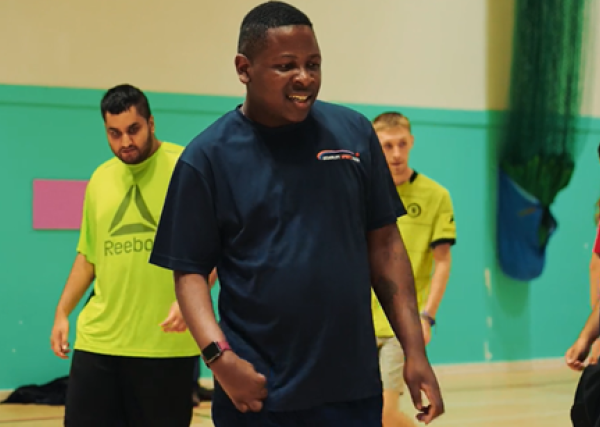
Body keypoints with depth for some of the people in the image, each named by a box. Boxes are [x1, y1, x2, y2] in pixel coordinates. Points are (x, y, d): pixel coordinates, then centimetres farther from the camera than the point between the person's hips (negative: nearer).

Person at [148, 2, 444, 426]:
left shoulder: (354, 133, 4)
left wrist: (415, 350, 2)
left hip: (355, 389, 2)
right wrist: (219, 356, -17)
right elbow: (190, 271, -3)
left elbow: (384, 245, 7)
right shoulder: (207, 157, -3)